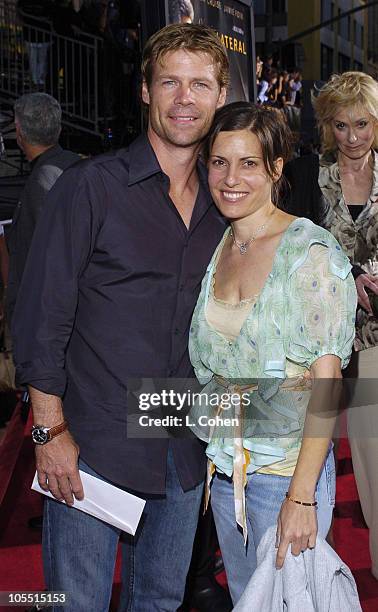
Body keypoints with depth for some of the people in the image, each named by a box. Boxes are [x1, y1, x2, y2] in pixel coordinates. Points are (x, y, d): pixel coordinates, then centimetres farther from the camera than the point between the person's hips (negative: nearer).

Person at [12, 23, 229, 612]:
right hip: (92, 446, -5)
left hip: (184, 452, 5)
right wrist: (51, 430, -12)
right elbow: (41, 315, -10)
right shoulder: (91, 186, -9)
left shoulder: (222, 201, 7)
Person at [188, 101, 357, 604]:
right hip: (223, 468, 6)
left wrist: (301, 497, -21)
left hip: (289, 469, -6)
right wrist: (208, 459, 7)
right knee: (243, 596, 20)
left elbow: (326, 380, -18)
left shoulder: (312, 252, -15)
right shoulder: (215, 248, 4)